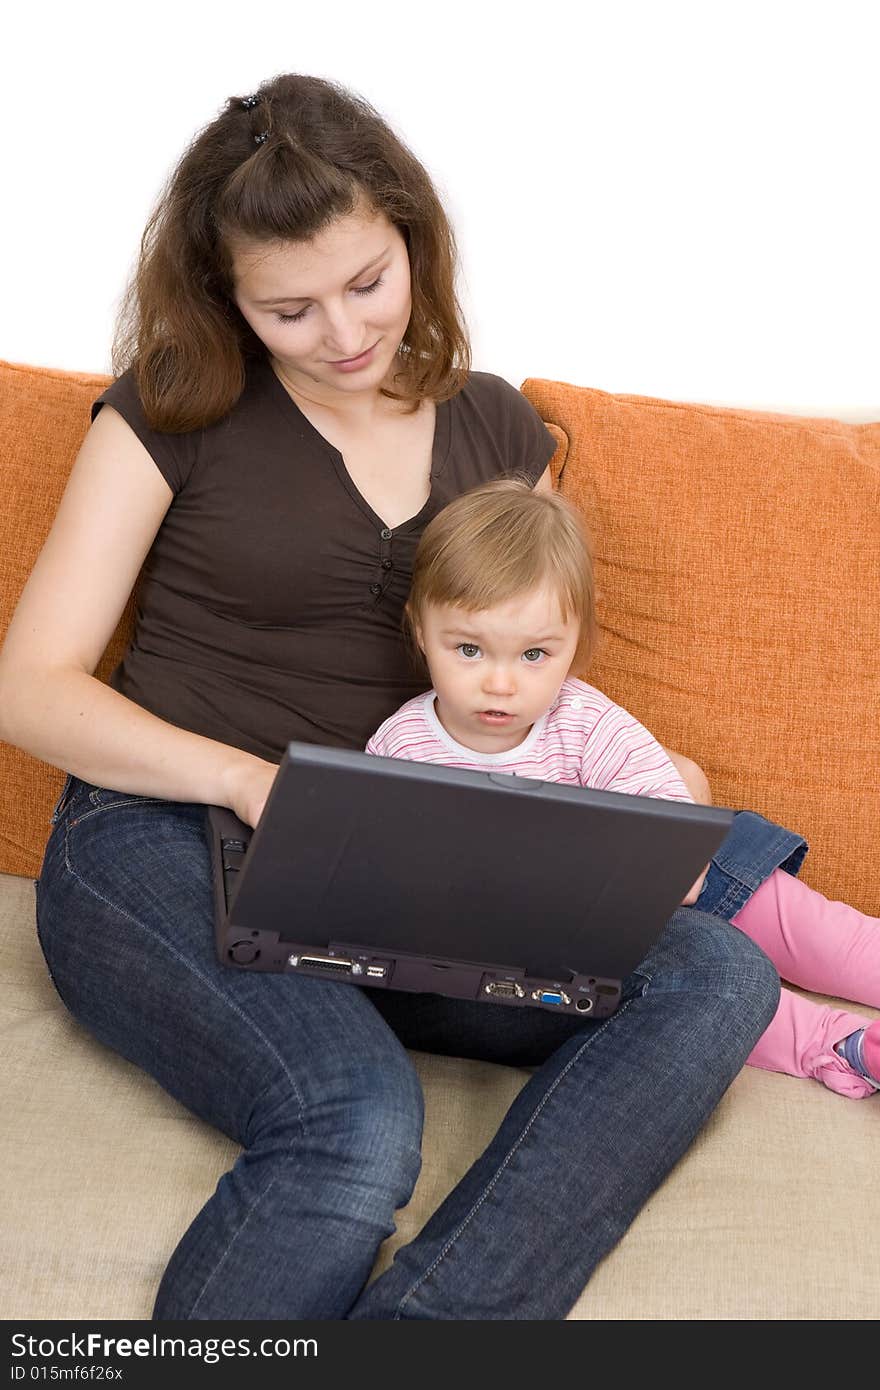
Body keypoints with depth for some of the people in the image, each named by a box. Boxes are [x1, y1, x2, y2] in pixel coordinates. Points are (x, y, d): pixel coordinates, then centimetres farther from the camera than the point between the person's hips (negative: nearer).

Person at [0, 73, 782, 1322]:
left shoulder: (497, 432, 14)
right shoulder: (175, 412, 3)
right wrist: (251, 778, -18)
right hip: (161, 847, -4)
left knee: (716, 977, -24)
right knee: (359, 1119, -36)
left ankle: (422, 1325, -35)